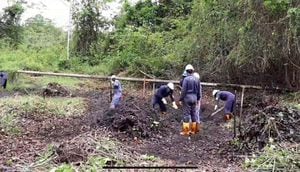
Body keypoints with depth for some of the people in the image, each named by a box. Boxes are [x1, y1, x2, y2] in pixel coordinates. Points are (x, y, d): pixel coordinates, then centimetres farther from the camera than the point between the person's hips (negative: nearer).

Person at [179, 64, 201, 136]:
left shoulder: (186, 79, -14)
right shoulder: (196, 79, 5)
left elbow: (183, 90, -15)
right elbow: (198, 90, 10)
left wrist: (180, 99, -8)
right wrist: (198, 99, 20)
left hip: (187, 98, -6)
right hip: (194, 98, 6)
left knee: (186, 114, -1)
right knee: (193, 114, 12)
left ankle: (186, 131, 2)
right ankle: (193, 130, 18)